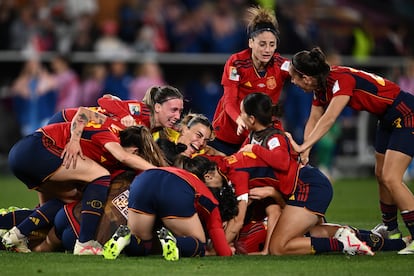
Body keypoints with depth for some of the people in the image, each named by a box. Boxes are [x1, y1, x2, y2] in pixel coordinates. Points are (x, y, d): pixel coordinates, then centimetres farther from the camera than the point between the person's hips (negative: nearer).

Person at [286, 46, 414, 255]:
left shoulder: (341, 79, -29)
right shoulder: (321, 86, 0)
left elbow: (329, 119, -36)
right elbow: (314, 120, 3)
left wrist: (304, 146, -39)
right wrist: (304, 152, -11)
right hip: (388, 119, 10)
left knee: (390, 177, -17)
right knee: (381, 175, 15)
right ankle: (390, 230, 30)